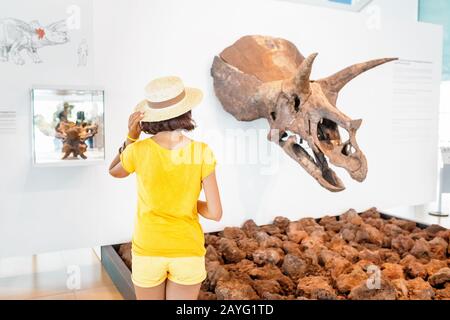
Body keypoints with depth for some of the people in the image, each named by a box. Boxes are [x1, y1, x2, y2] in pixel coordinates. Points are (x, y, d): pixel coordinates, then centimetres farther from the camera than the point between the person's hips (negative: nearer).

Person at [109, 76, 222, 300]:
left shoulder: (138, 150, -16)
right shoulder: (202, 152, -16)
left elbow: (114, 172, 9)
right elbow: (215, 213, -13)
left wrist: (131, 137, -6)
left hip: (149, 251, 1)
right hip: (187, 252, 0)